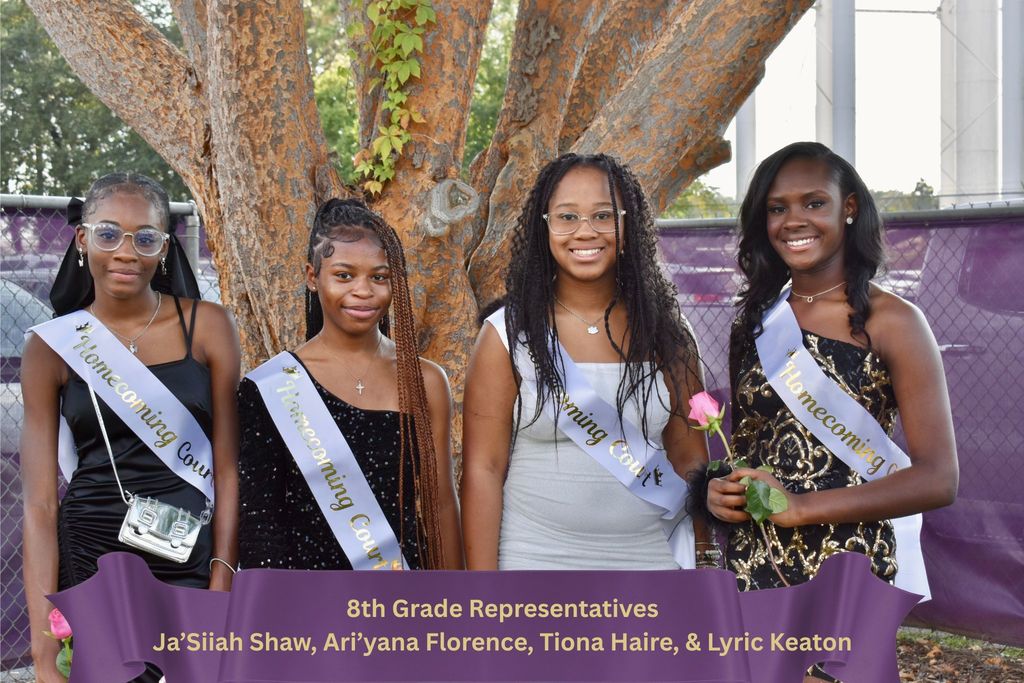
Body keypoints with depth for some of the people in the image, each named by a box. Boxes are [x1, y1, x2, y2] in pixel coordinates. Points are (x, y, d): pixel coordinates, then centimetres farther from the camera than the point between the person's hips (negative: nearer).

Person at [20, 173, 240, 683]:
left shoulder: (206, 326, -2)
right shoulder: (52, 347, -1)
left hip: (190, 565, 0)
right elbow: (40, 502, -4)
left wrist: (222, 585, -11)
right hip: (89, 565, 0)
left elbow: (228, 469, -1)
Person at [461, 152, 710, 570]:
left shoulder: (665, 334, 2)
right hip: (536, 565, -2)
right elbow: (482, 469, -8)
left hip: (652, 562, 3)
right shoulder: (508, 334, -6)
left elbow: (691, 459, 7)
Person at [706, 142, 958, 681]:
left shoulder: (891, 323, -7)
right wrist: (720, 493, -2)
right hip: (752, 568, 5)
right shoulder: (754, 322, 9)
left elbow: (937, 479, -11)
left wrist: (800, 507, -18)